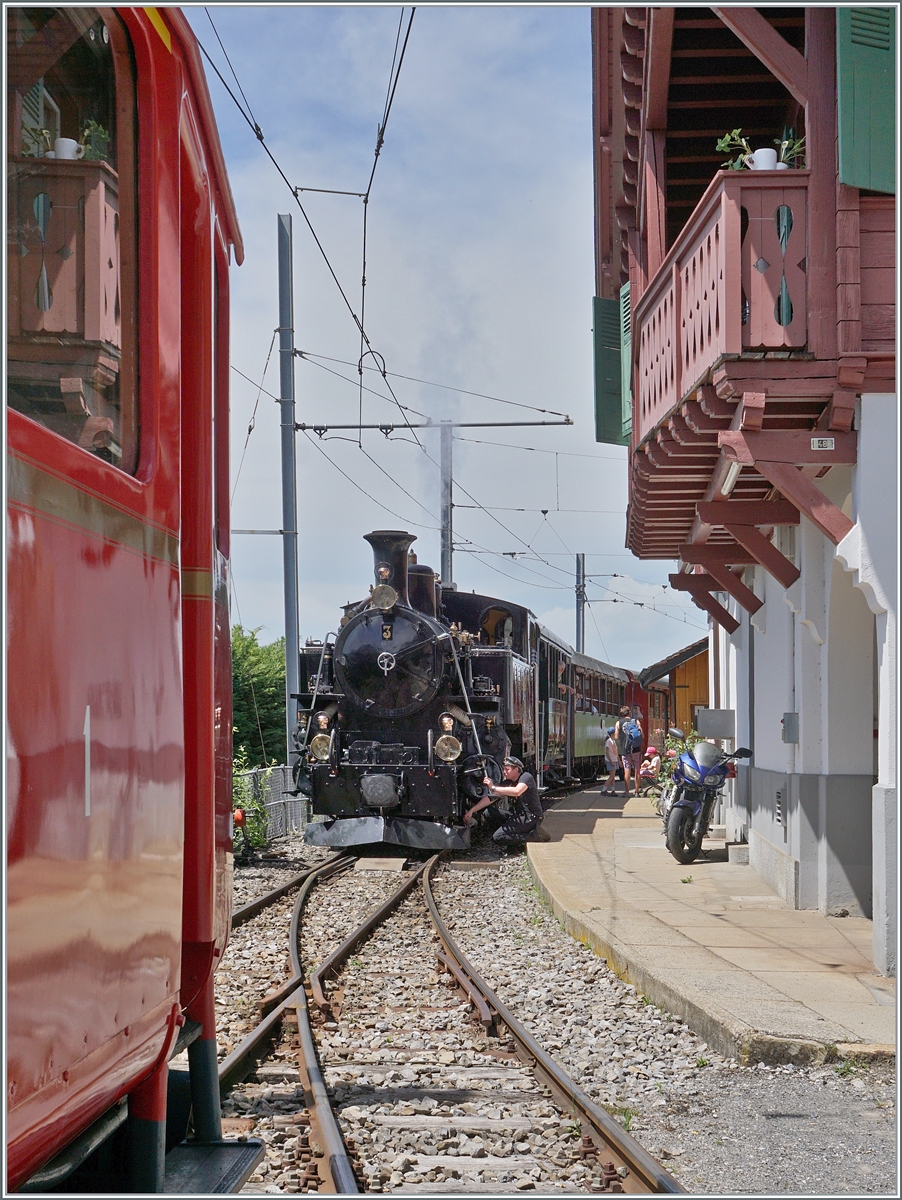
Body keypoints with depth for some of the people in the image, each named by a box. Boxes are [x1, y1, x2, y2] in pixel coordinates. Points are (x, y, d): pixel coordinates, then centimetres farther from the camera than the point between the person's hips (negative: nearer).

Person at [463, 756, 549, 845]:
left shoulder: (526, 777, -10)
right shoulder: (508, 782, 13)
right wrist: (471, 811, -1)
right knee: (489, 813, 0)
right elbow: (491, 798, 8)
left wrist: (493, 788, -27)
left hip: (531, 818, -9)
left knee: (497, 837, -19)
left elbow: (517, 791, -31)